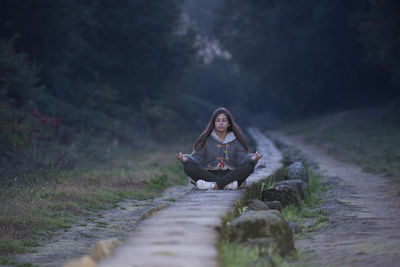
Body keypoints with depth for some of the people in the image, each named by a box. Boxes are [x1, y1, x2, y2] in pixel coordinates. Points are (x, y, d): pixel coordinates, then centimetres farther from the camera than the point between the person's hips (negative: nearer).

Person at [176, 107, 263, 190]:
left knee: (249, 165, -27)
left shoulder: (236, 141, 12)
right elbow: (197, 158, 2)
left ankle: (215, 185, -35)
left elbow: (243, 159, 0)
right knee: (189, 167, -27)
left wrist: (253, 158, -22)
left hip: (231, 174, 0)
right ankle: (227, 184, -32)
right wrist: (184, 158, -18)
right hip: (209, 174, 0)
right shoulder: (206, 140, 11)